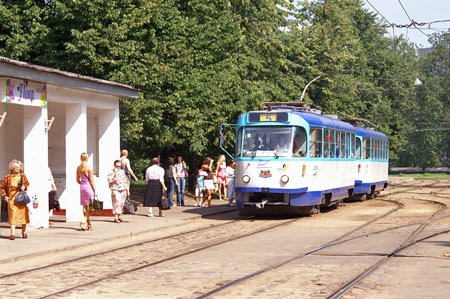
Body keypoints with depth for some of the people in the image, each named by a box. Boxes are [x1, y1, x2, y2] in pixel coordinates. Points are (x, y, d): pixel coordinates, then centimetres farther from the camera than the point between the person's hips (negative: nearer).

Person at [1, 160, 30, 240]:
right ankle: (12, 233, -9)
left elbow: (27, 184, 16)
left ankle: (24, 232, 23)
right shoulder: (8, 177, 2)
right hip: (11, 198, -2)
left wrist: (24, 187, -6)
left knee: (23, 214, 6)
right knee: (13, 214, -9)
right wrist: (4, 196, -2)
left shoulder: (23, 176, 8)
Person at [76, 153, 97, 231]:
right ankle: (84, 221, -17)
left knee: (85, 206, 11)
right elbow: (91, 180, -12)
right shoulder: (89, 167, -11)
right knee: (89, 206, 0)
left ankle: (89, 225, 17)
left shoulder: (79, 167, 5)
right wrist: (95, 190, -8)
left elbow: (77, 180, 11)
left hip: (82, 187, 6)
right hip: (89, 187, -6)